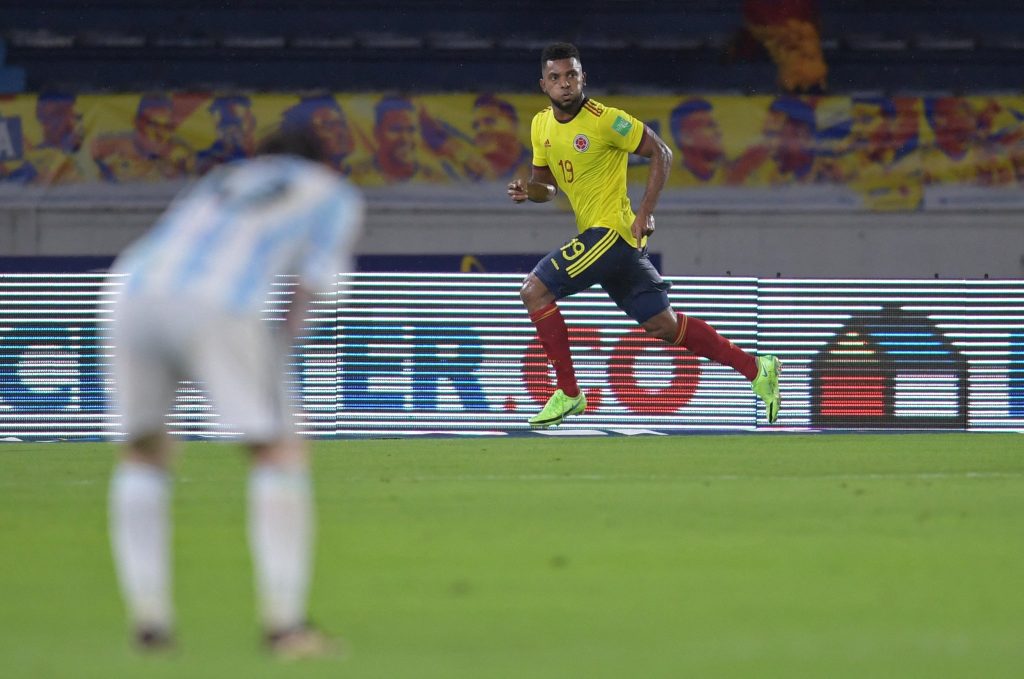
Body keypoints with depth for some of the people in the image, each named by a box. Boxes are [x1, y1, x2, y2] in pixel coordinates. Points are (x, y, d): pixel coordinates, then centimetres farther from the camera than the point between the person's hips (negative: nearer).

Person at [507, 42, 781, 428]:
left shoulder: (603, 120, -14)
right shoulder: (541, 126, 9)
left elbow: (660, 153, -9)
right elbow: (548, 185, 20)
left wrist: (645, 213, -16)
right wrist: (527, 190, -3)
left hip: (612, 232, -8)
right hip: (596, 234, 8)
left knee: (535, 289, -14)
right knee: (663, 326, 11)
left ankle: (568, 393, -8)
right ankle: (756, 369, 21)